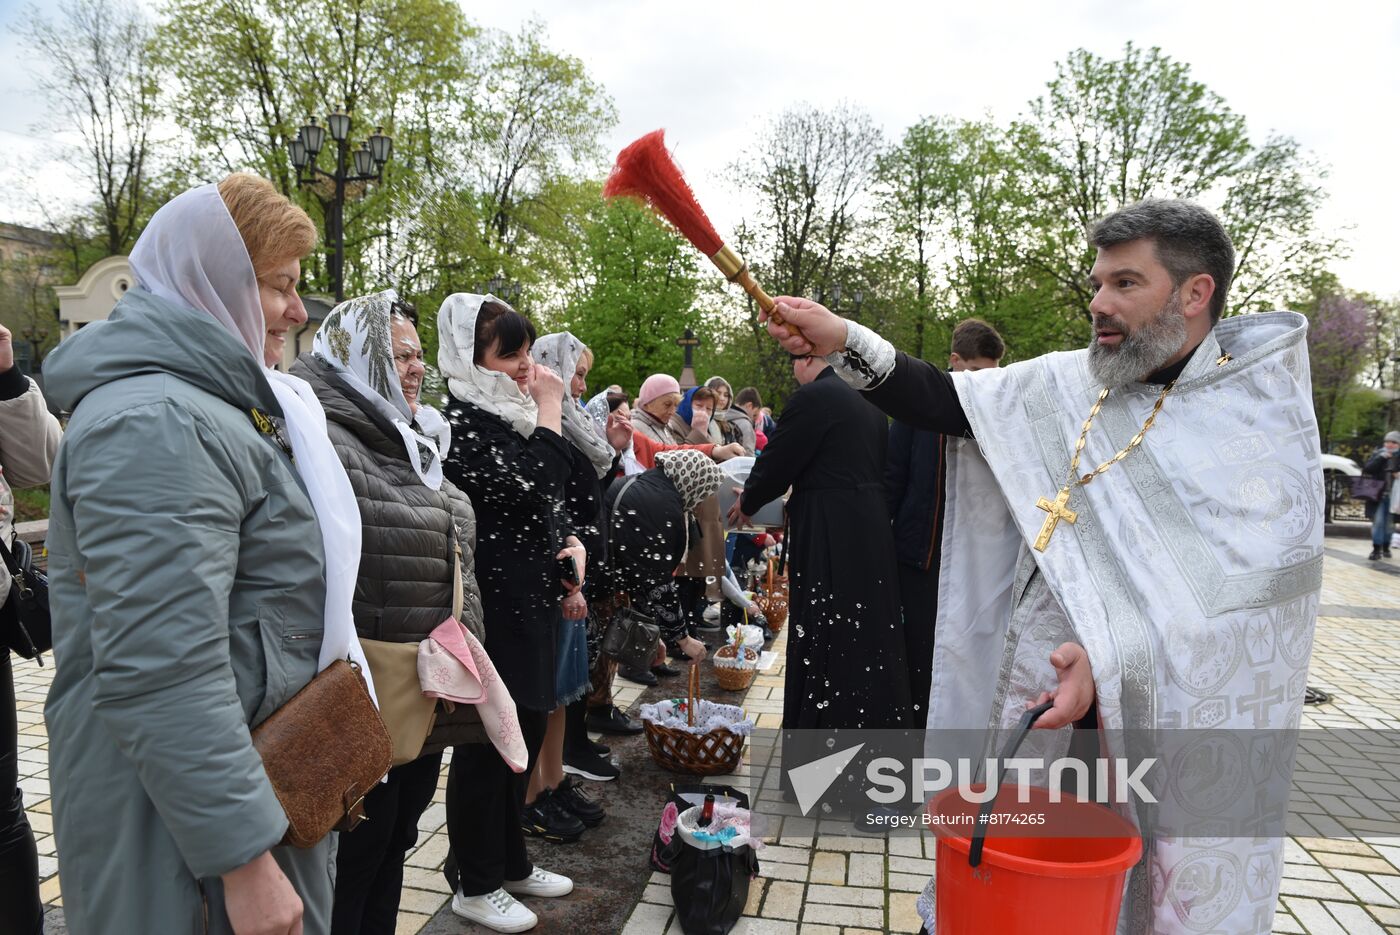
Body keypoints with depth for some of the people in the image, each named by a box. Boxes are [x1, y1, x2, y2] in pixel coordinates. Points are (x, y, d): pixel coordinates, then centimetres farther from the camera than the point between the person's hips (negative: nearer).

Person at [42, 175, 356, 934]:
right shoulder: (153, 424, -22)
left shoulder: (211, 404, 11)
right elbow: (161, 676, -29)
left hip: (272, 774, 10)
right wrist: (246, 861, -25)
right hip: (183, 819, -10)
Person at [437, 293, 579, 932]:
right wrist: (549, 408, -15)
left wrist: (572, 543, 3)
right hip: (492, 605, -9)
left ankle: (510, 861, 35)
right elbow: (536, 484, -26)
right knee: (489, 740, 3)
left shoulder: (509, 414, 13)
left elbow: (550, 505, 21)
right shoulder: (463, 418, -16)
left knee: (528, 730, 17)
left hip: (532, 598, 9)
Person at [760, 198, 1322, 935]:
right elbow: (940, 401, -1)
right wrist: (842, 341, -15)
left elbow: (1264, 586, -16)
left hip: (1183, 711, -3)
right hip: (1040, 687, 3)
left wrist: (1116, 657, -29)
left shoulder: (1266, 415, -8)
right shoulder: (1066, 385, 3)